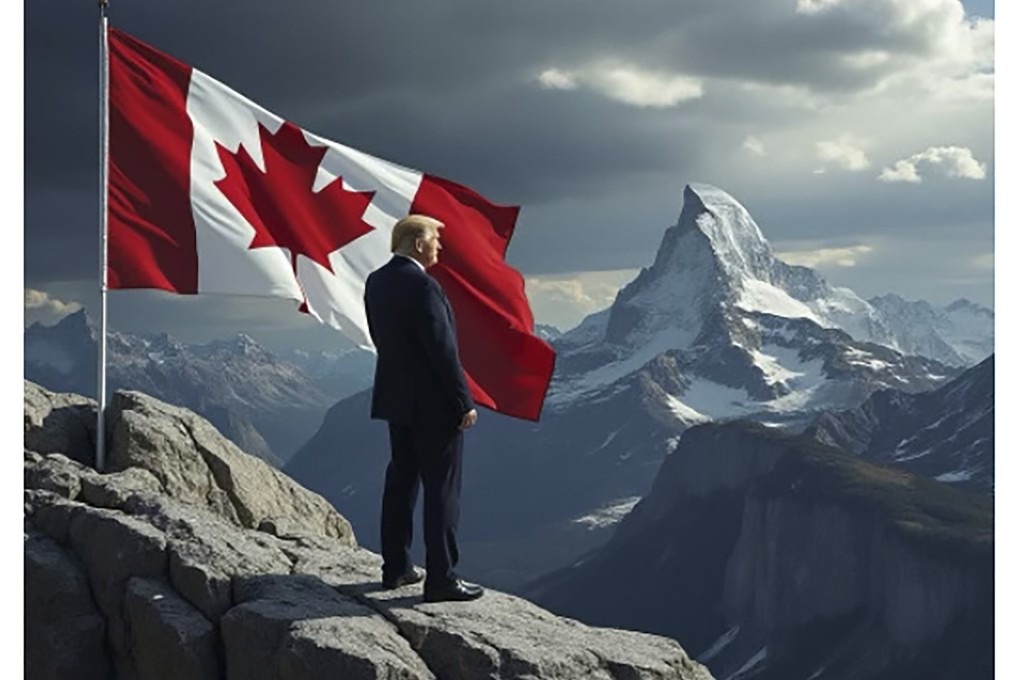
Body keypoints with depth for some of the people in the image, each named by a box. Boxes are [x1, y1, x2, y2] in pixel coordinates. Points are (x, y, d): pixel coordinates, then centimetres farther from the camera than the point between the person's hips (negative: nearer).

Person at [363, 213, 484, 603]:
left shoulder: (376, 282, 5)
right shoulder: (422, 285, -20)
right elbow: (443, 348, -21)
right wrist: (465, 403, -15)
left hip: (396, 398, 9)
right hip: (433, 403, -8)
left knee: (401, 481, 16)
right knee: (442, 489, -2)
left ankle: (396, 568, 23)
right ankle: (441, 579, 1)